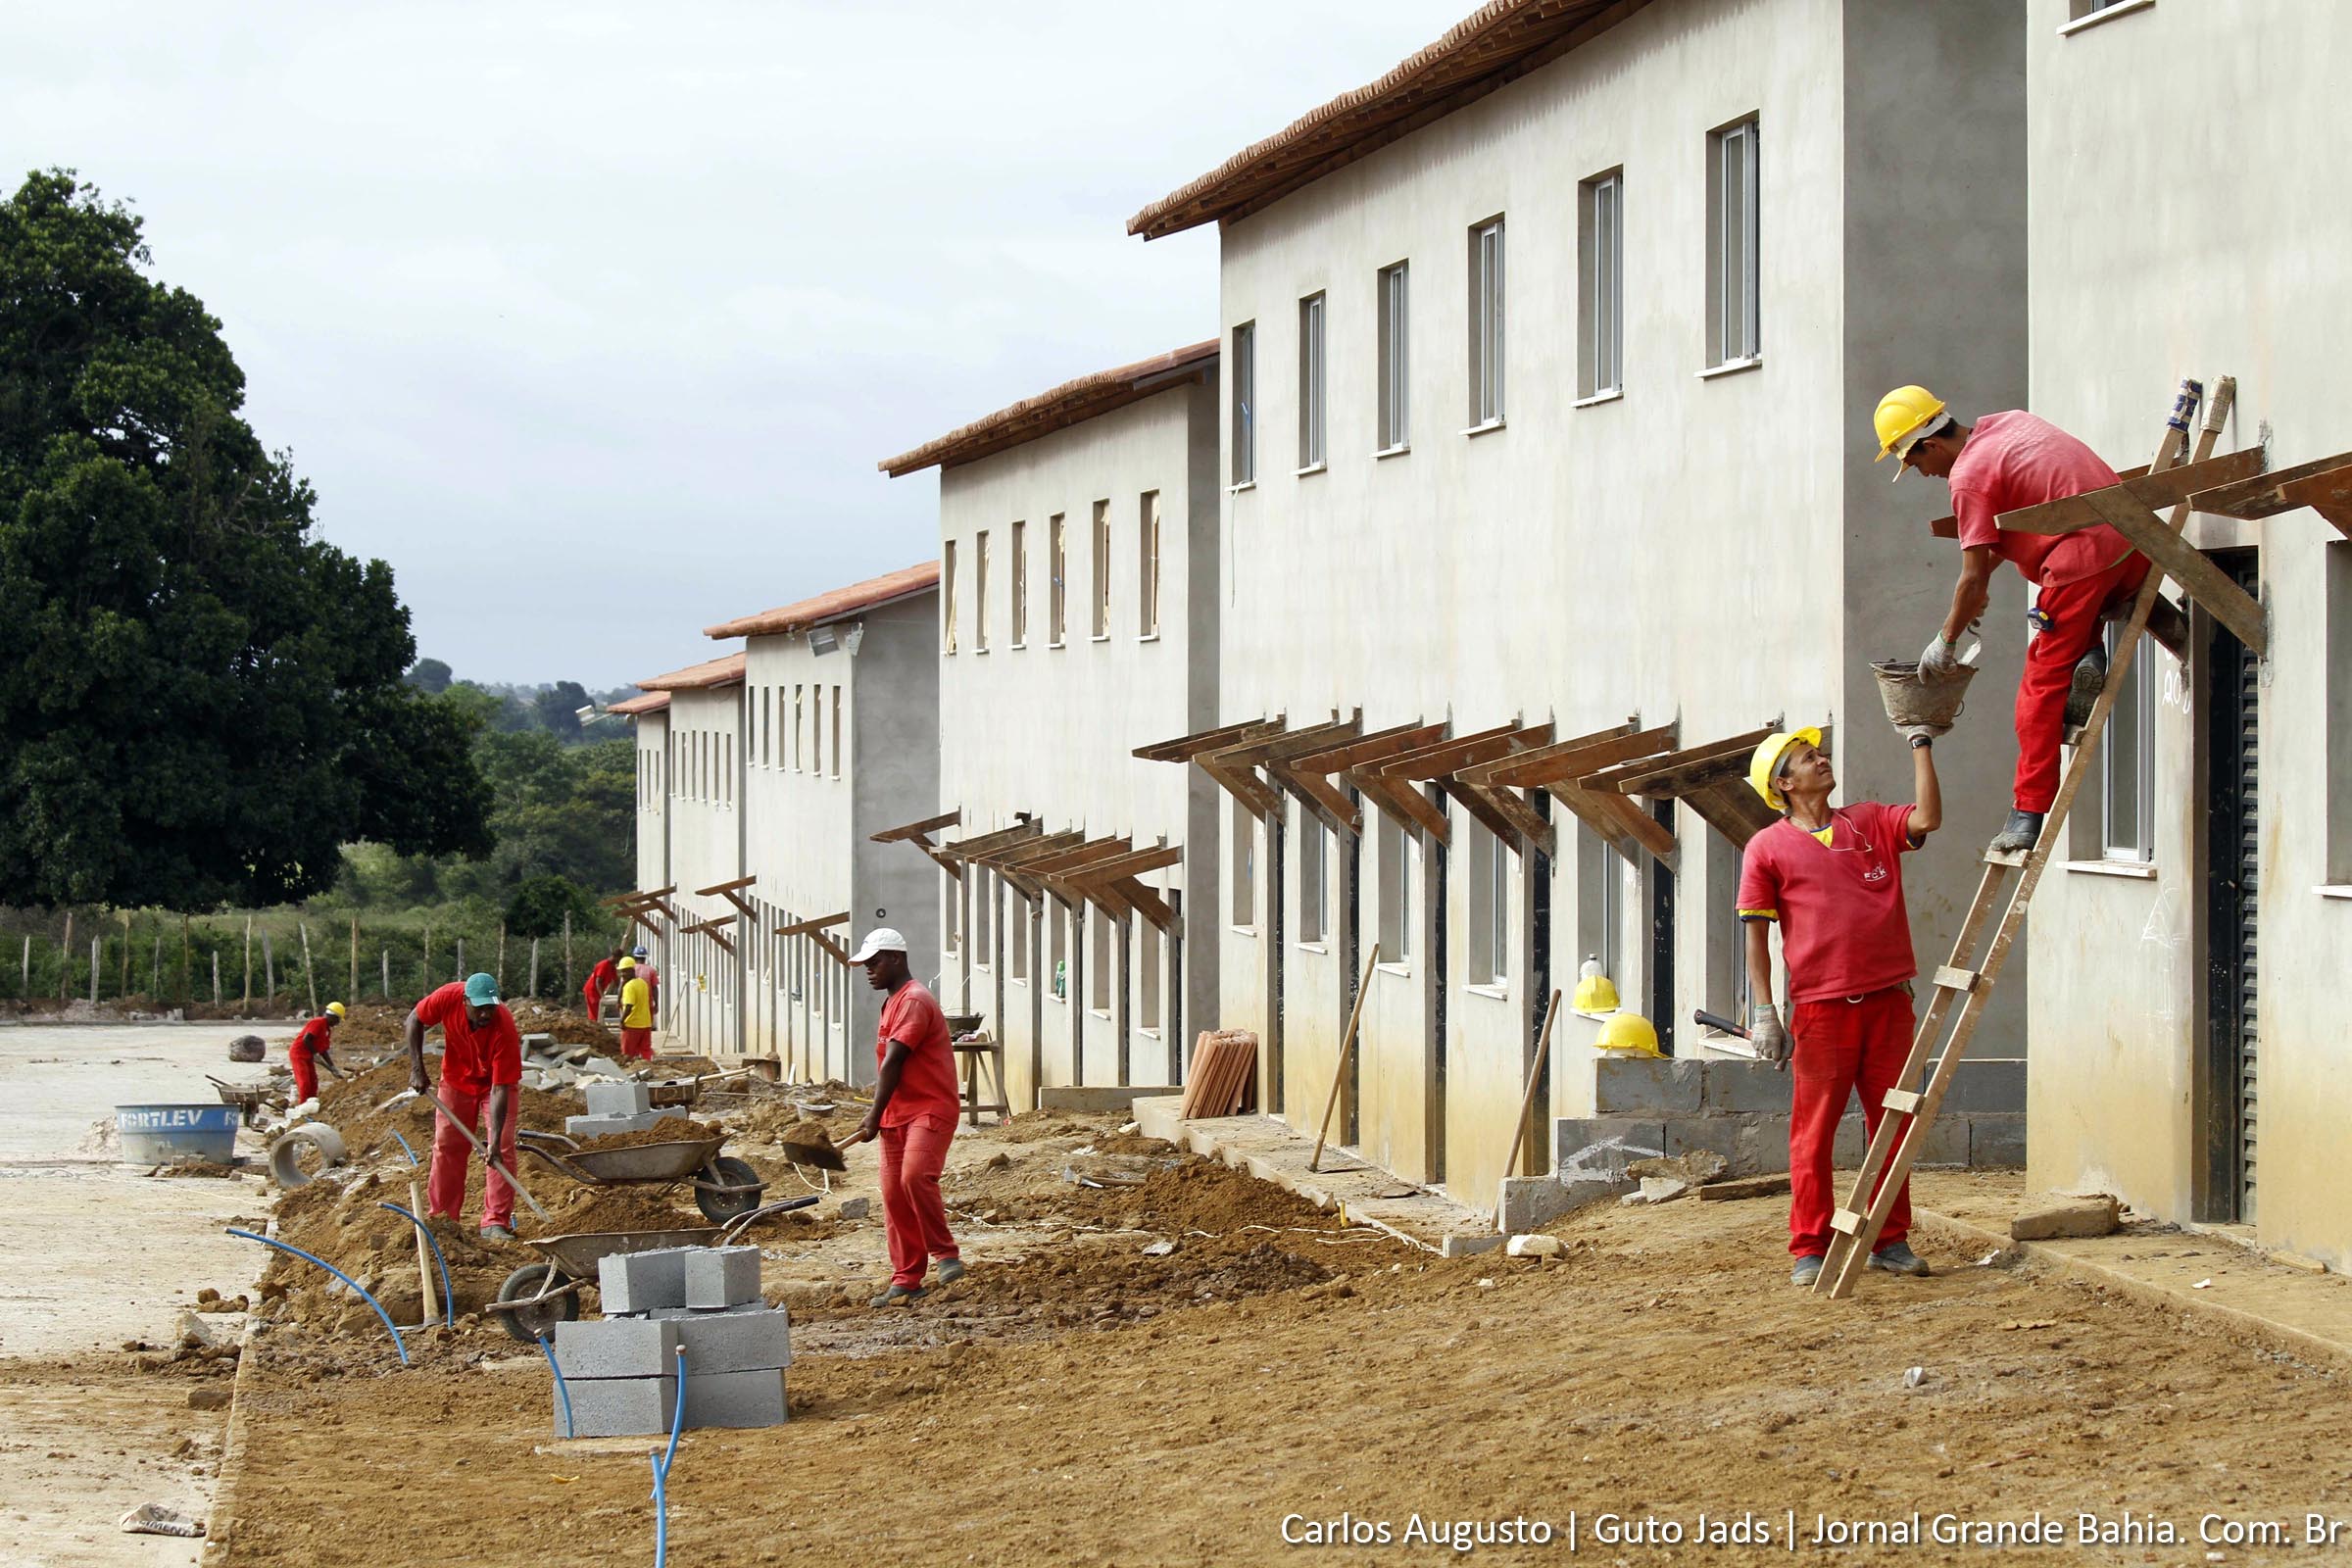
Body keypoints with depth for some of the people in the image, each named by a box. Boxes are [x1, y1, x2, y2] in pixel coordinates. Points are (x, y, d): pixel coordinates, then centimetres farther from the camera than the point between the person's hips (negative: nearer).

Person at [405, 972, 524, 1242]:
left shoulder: (504, 1029, -38)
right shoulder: (448, 997, -31)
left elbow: (500, 1089, -36)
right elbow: (415, 1020, -9)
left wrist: (494, 1140, -42)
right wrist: (417, 1069, -15)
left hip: (496, 1080, -3)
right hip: (457, 1079, 3)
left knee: (503, 1148, -13)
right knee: (447, 1146, 5)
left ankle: (496, 1223, -12)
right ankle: (441, 1217, 17)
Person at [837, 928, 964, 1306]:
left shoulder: (914, 1001, -13)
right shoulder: (894, 1002, 19)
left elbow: (894, 1062, -18)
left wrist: (875, 1115, -21)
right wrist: (880, 1114, 19)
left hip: (930, 1109, -10)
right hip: (897, 1115, 10)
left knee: (915, 1175, -29)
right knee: (894, 1197, 5)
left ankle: (946, 1254, -16)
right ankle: (905, 1282, 9)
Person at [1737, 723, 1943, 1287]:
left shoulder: (1869, 822, 14)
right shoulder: (1768, 848, 4)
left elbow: (1927, 818, -2)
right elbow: (1757, 933, 2)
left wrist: (1921, 744, 2)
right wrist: (1763, 1010, -6)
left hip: (1888, 1001, 3)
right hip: (1821, 1007, -3)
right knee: (1814, 1129, -2)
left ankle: (1890, 1241, 16)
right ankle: (1810, 1249, 4)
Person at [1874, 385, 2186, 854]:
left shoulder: (1969, 476, -6)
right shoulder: (2006, 424, 18)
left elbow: (1974, 577, -4)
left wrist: (1945, 642, 9)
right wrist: (1982, 580, 33)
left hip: (2082, 560, -8)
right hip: (2133, 543, 8)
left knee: (2042, 685, -1)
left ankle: (2029, 815, -2)